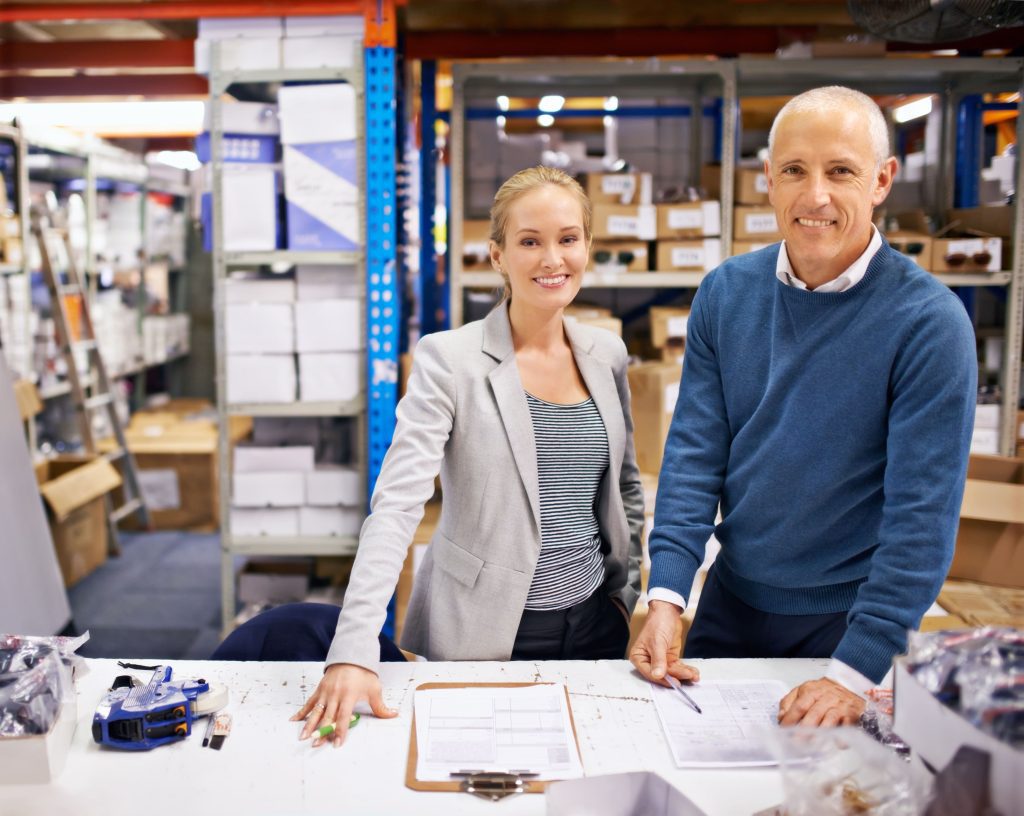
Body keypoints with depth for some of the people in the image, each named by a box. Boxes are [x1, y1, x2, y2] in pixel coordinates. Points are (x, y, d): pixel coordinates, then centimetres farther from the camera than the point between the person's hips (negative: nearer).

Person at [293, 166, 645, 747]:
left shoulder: (607, 354, 3)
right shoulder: (449, 360, -13)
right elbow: (396, 505, -22)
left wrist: (635, 598, 9)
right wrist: (354, 650, -32)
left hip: (596, 624, 5)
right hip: (486, 634, -5)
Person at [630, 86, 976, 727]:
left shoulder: (929, 320, -18)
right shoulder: (727, 293, -5)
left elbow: (922, 513, -19)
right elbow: (695, 452, -5)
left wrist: (855, 672, -22)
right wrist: (666, 598, -14)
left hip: (848, 619, -3)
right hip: (730, 602, 4)